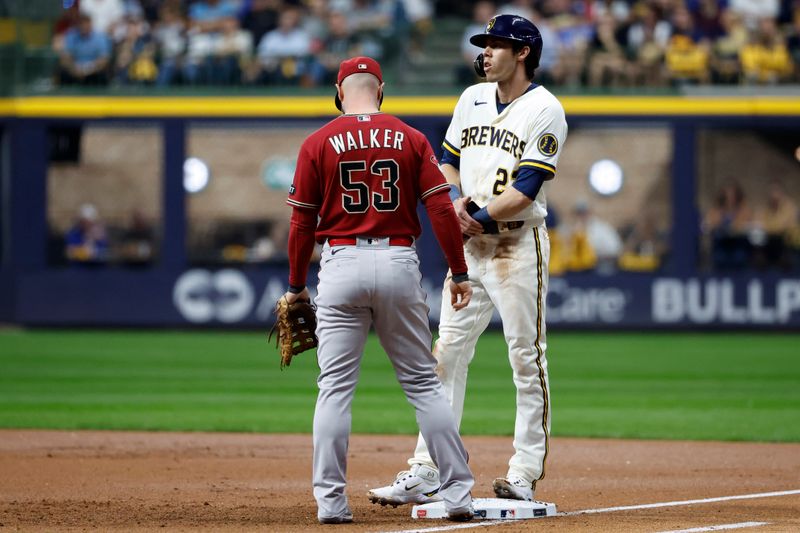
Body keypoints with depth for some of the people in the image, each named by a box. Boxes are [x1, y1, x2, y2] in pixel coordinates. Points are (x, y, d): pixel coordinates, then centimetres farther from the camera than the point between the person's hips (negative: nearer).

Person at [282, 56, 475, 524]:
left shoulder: (319, 144, 1)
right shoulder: (411, 139, 4)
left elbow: (303, 222, 2)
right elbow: (442, 209, -2)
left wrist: (297, 286, 11)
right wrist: (459, 273, 3)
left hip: (342, 263, -1)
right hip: (399, 263, 1)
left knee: (336, 387, 2)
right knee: (425, 383, 7)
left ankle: (331, 500, -2)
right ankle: (458, 493, 4)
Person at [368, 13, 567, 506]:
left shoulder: (545, 111, -9)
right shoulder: (474, 98, 12)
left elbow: (525, 190, -16)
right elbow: (448, 159, 18)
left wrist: (476, 218, -19)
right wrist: (456, 200, -1)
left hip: (519, 244, -7)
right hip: (469, 244, 7)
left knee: (527, 358, -3)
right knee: (448, 352, 3)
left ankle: (524, 476, 0)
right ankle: (428, 470, 5)